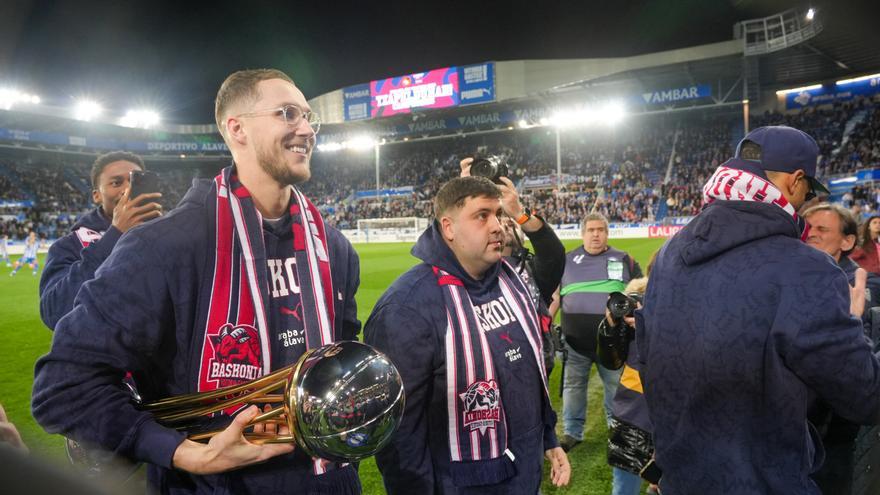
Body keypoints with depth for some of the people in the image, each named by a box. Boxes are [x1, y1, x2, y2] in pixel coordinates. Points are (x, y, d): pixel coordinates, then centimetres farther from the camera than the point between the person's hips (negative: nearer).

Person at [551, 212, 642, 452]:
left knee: (616, 387, 10)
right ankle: (572, 432, 24)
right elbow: (555, 295, 11)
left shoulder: (623, 260, 6)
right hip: (575, 340, 1)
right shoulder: (567, 260, 9)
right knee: (573, 386, 10)